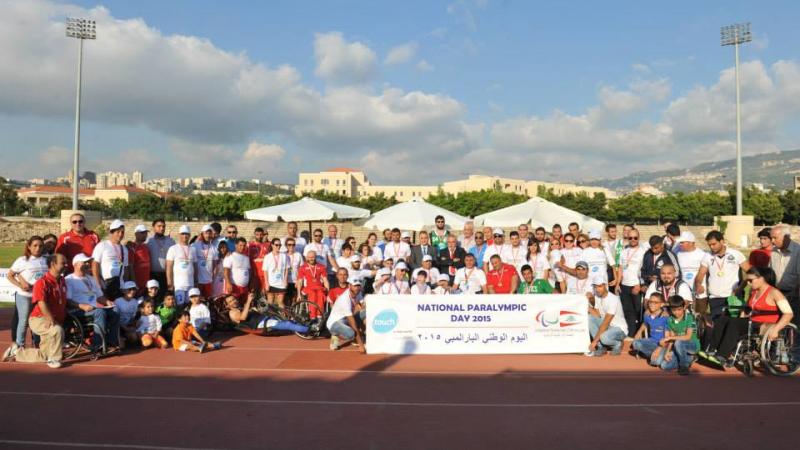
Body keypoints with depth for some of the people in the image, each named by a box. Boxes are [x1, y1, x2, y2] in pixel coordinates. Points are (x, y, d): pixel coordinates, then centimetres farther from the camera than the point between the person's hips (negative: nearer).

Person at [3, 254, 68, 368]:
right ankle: (54, 359, -19)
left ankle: (16, 351, 36)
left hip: (57, 321, 8)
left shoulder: (62, 281, 9)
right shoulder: (42, 282, -16)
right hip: (39, 319, -8)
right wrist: (51, 319, -38)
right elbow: (42, 303, -27)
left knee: (43, 356, 13)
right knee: (57, 330, -39)